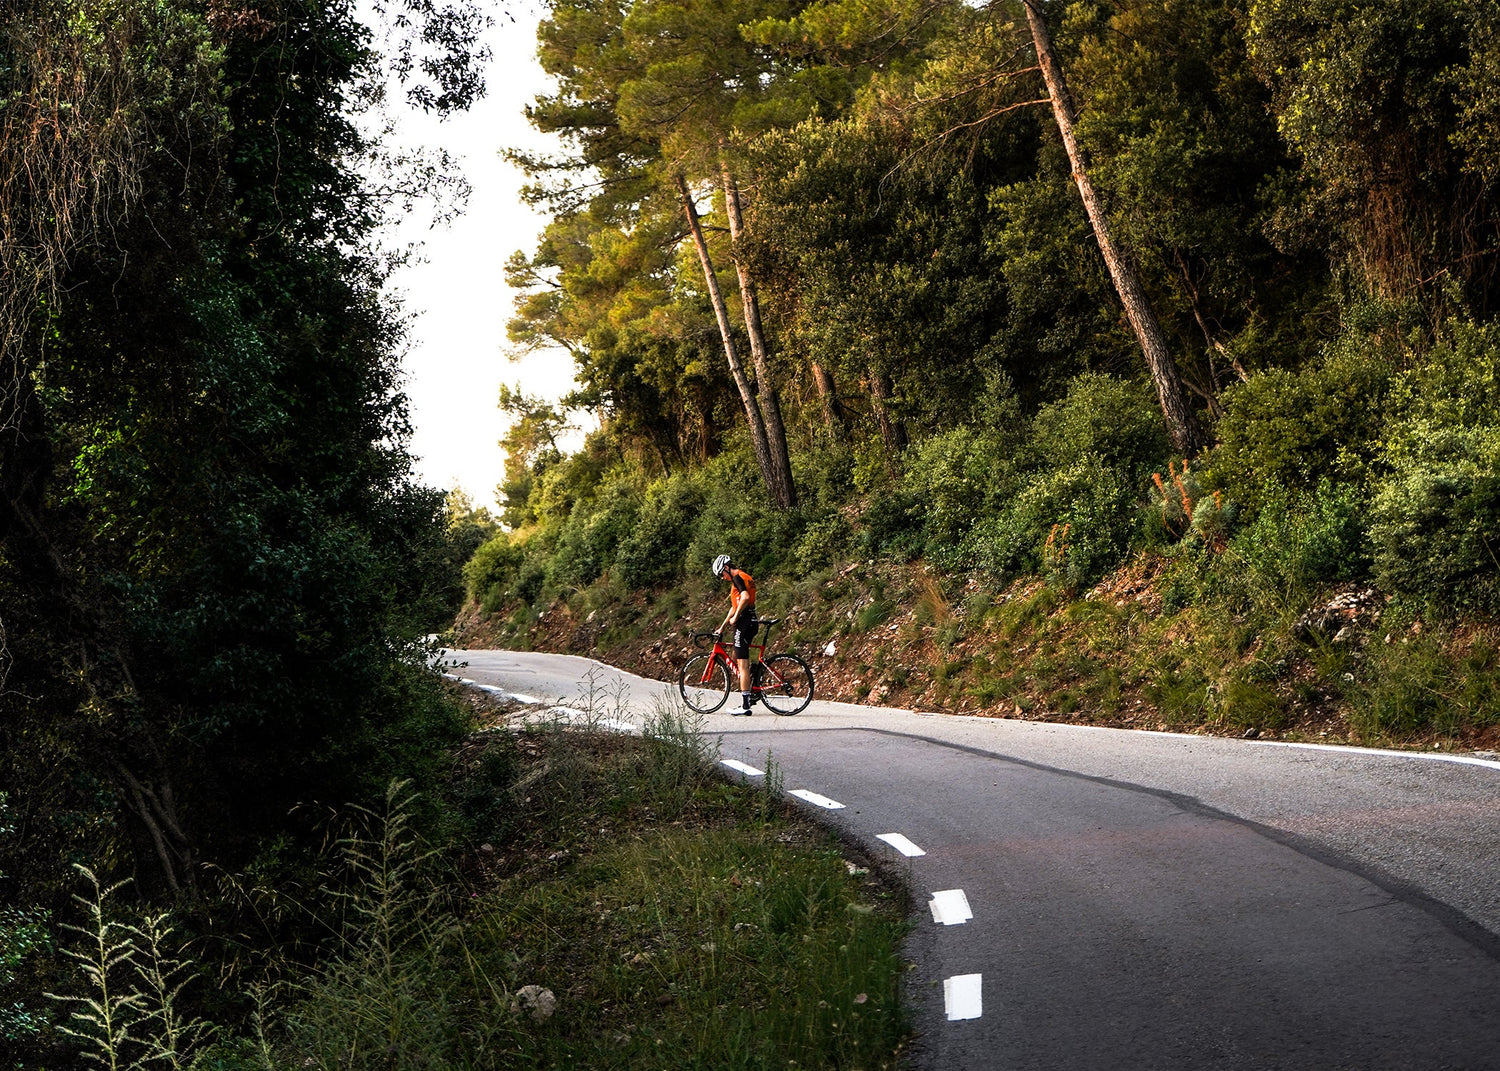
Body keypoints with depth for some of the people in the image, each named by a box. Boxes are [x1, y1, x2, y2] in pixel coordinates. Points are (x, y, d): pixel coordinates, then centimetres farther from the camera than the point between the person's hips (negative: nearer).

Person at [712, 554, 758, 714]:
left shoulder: (738, 577, -9)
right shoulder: (745, 577, 22)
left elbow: (745, 597, -27)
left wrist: (735, 617, -17)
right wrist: (723, 626, 29)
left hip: (744, 622, -10)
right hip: (751, 621, 10)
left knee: (742, 664, -9)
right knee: (736, 659, 22)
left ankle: (745, 705, -10)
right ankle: (749, 694, 23)